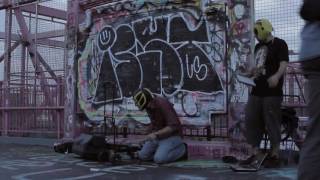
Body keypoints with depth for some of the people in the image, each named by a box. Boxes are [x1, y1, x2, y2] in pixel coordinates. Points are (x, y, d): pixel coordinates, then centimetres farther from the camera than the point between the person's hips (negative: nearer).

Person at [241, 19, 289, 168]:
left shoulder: (279, 44, -3)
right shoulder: (258, 47, 20)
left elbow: (283, 63, -17)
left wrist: (276, 76, -33)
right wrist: (249, 73, 21)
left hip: (272, 91, -8)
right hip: (257, 90, 8)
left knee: (272, 123, -5)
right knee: (251, 121, 7)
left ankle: (275, 156, 4)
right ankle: (256, 153, 15)